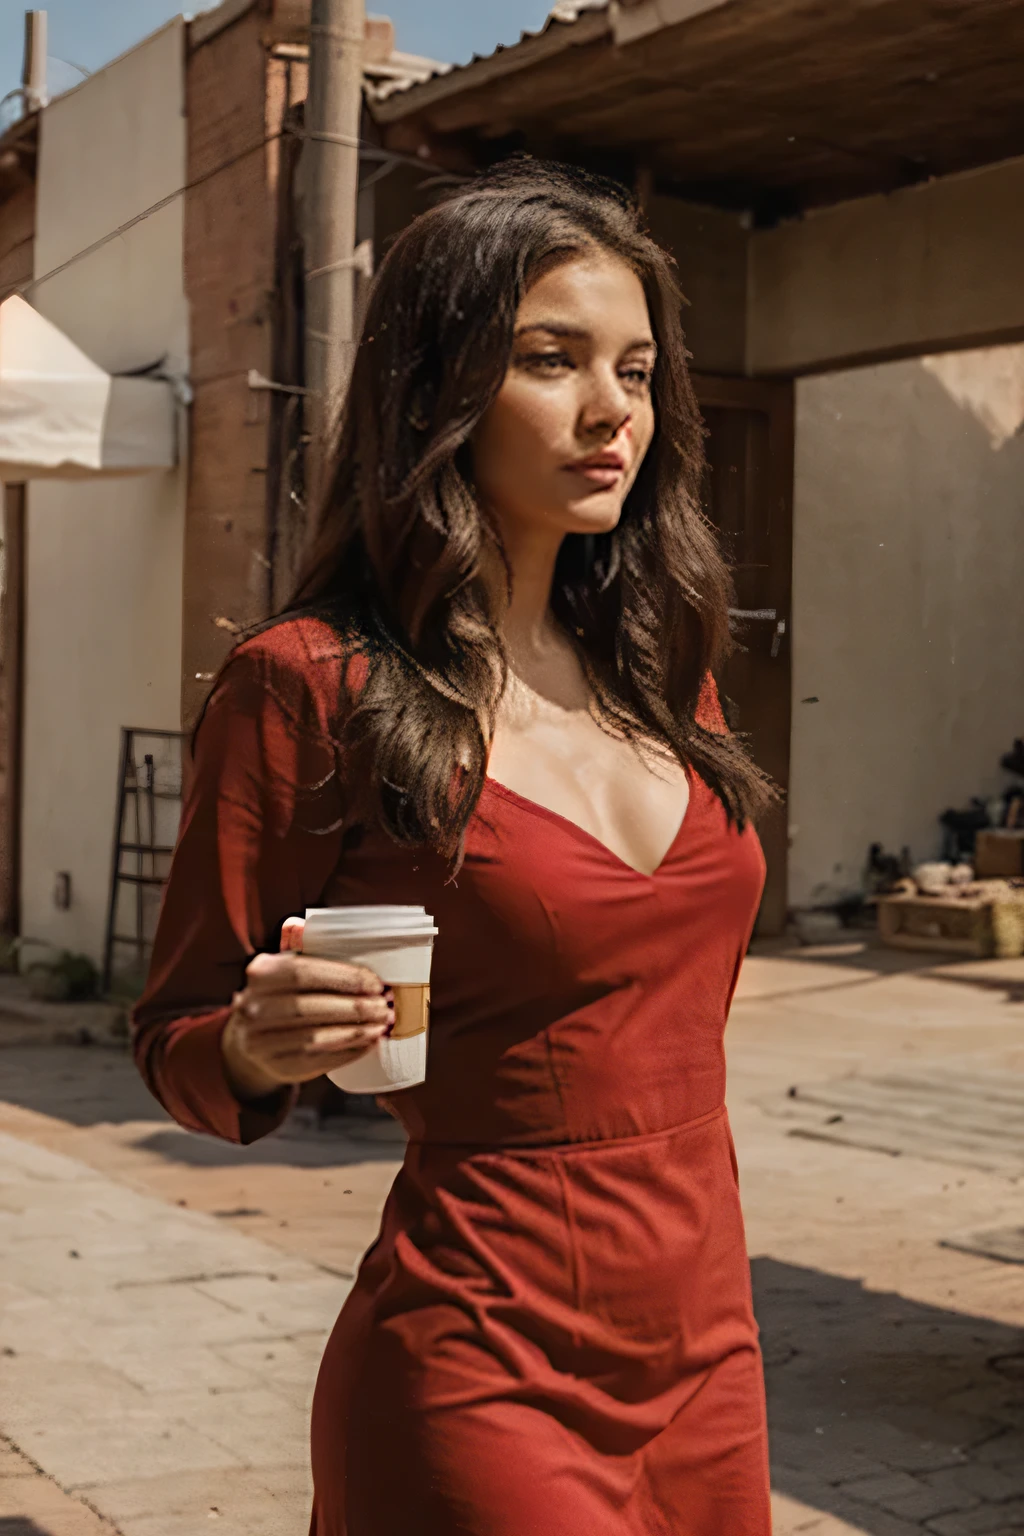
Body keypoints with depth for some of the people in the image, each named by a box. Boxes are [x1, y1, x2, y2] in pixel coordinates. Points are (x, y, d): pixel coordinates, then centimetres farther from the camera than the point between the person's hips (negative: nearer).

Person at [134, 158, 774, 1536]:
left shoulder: (661, 669, 5)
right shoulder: (309, 683, -13)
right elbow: (178, 1040, -5)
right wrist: (263, 1046, -26)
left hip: (707, 1355, 6)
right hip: (481, 1381, -6)